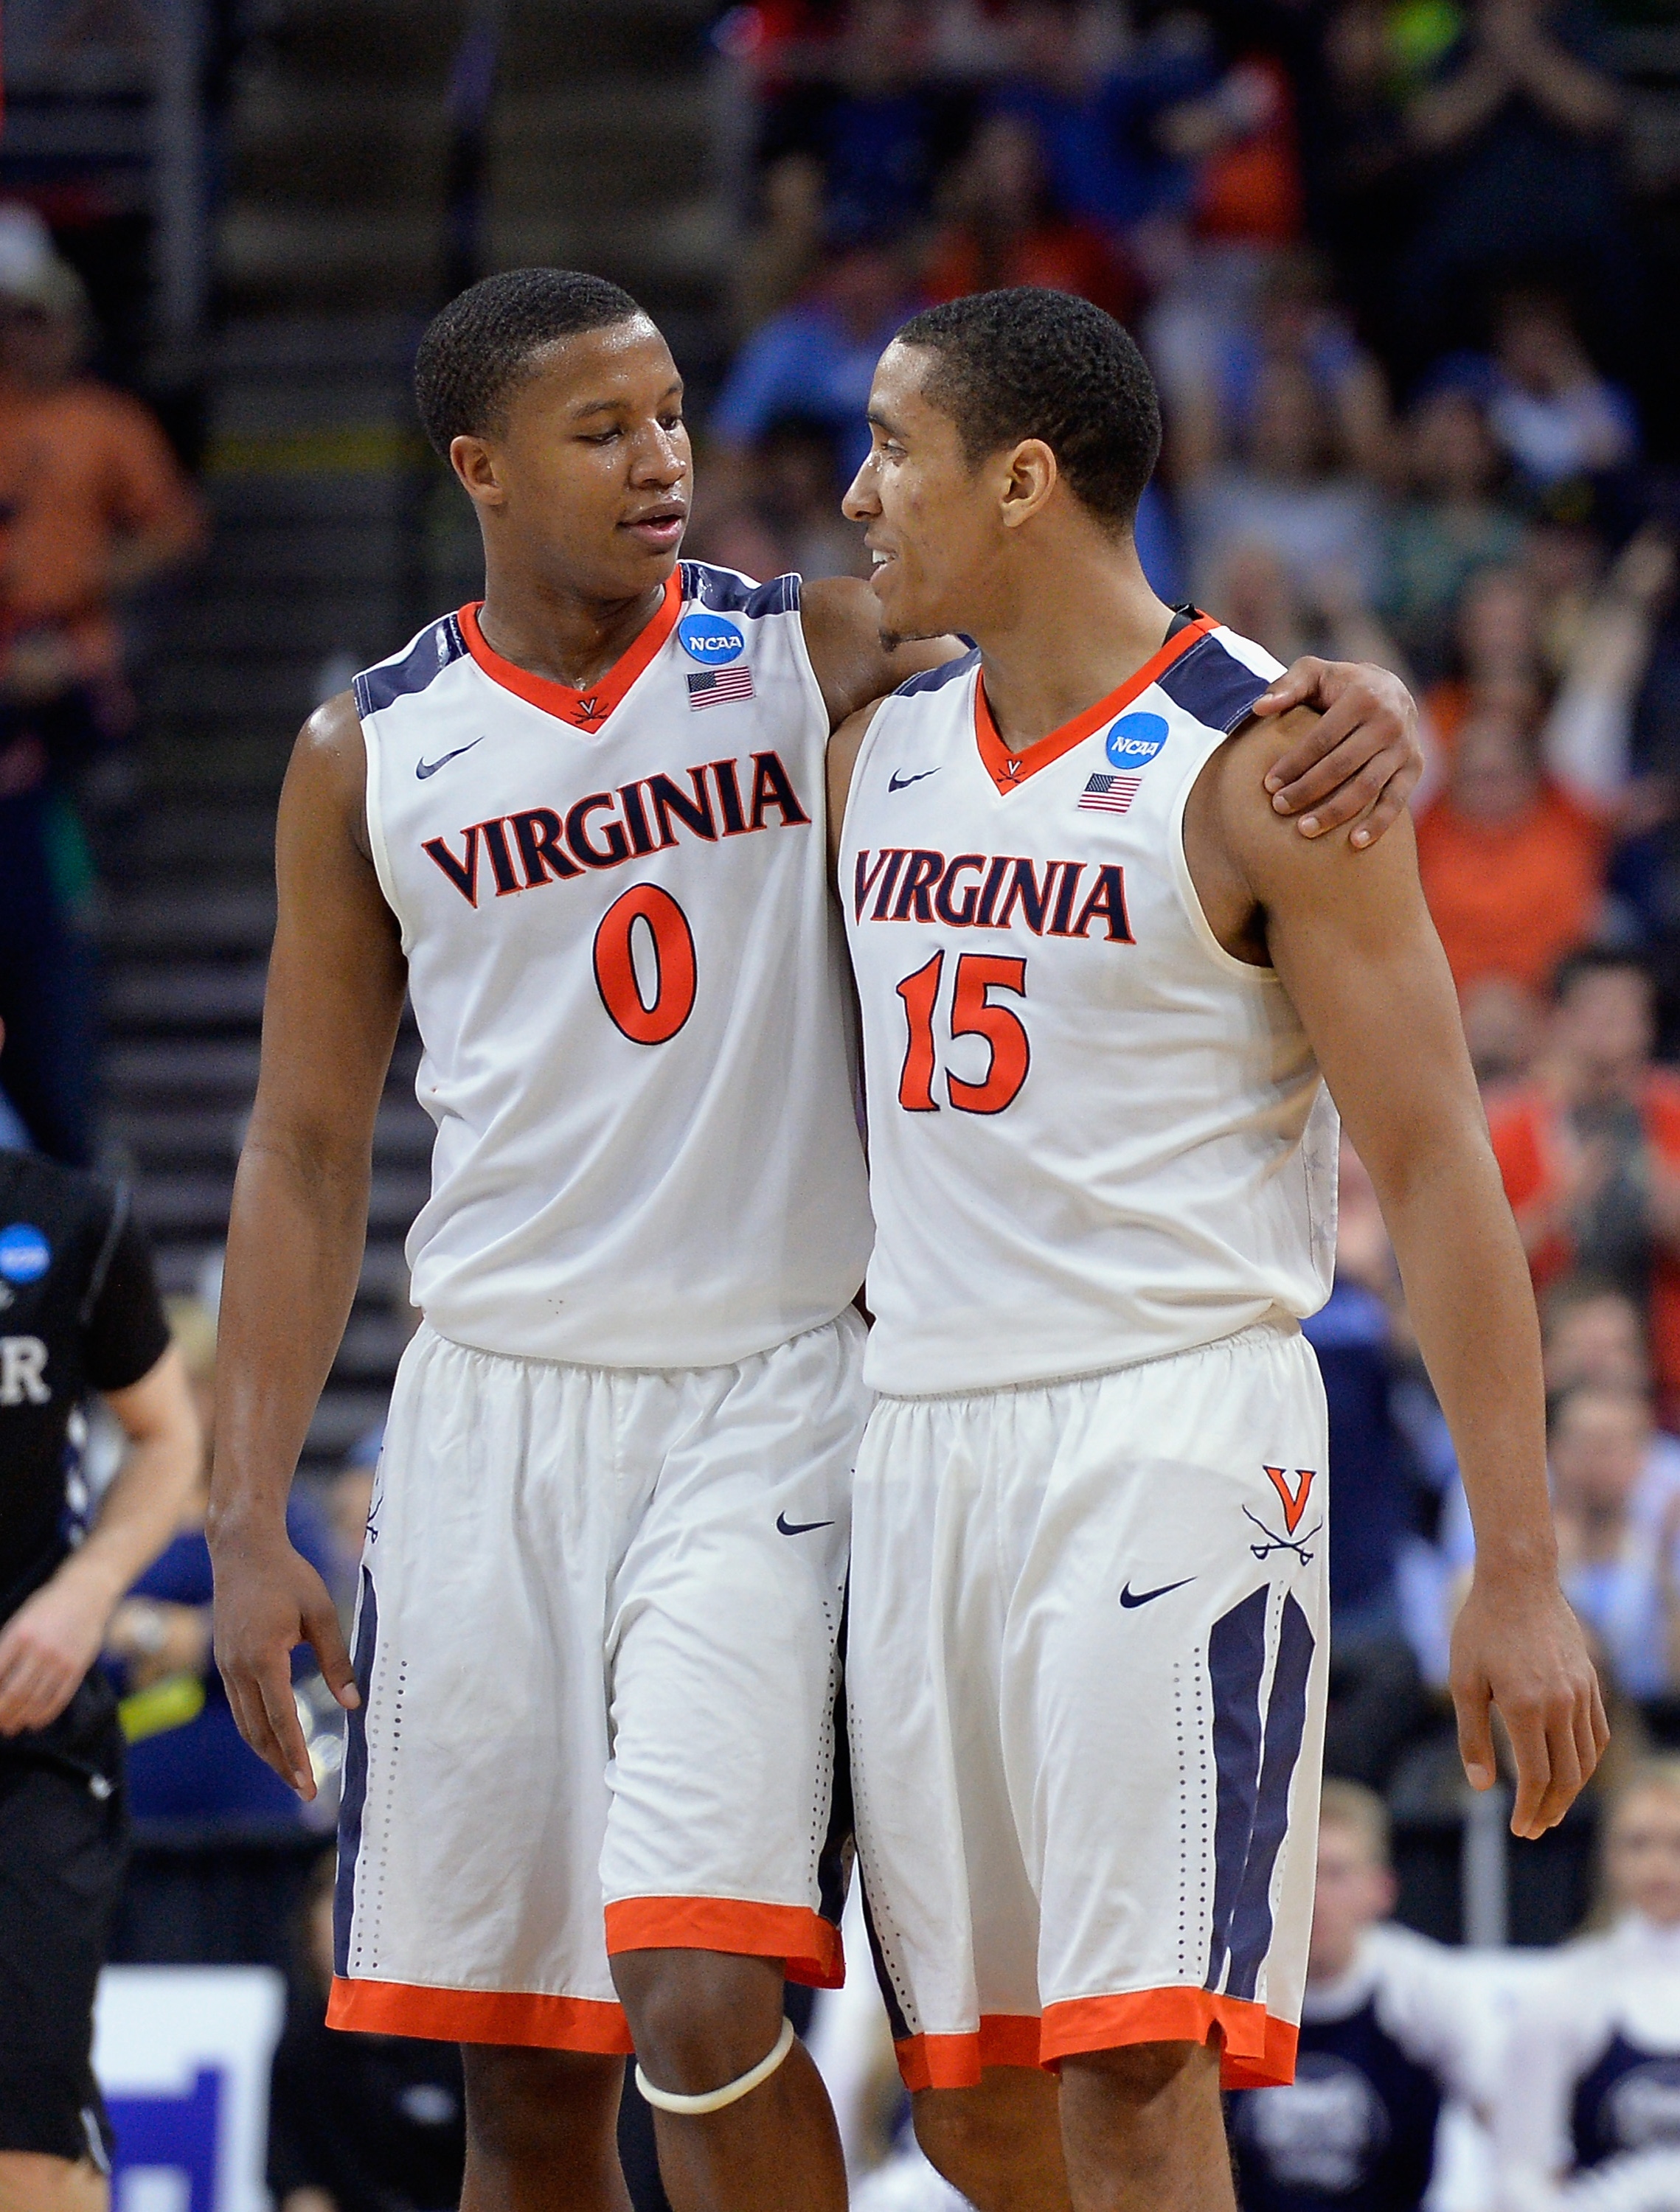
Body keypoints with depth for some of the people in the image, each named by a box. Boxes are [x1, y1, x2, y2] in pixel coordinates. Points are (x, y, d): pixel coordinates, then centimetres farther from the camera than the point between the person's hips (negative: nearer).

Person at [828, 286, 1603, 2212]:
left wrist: (1517, 1572, -13)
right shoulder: (880, 754, 13)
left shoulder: (1260, 768, -8)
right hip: (921, 1451, 7)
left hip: (1170, 1445, -7)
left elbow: (1433, 1166, -9)